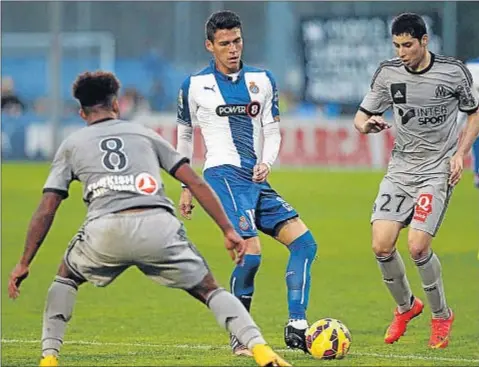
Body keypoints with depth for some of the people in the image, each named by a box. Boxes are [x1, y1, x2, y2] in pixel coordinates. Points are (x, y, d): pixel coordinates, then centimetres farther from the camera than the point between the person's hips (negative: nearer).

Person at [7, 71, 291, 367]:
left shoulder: (71, 145, 26)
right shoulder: (145, 134, 28)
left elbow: (46, 211, 19)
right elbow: (196, 183, 19)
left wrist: (24, 264, 25)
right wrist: (228, 230, 20)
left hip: (105, 231, 0)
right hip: (159, 226, 0)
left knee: (66, 277, 31)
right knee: (208, 289, 16)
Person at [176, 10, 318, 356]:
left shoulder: (262, 80, 12)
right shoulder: (195, 85, 3)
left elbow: (272, 130, 14)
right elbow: (185, 135, 13)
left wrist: (266, 163, -7)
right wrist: (186, 188, 12)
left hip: (256, 179, 6)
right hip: (224, 175, -6)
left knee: (304, 242, -5)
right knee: (251, 253, -21)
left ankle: (297, 328, -3)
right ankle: (239, 336, -6)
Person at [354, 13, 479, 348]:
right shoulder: (388, 73, 0)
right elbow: (361, 117, 8)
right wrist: (367, 124, -16)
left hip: (438, 170, -4)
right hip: (401, 167, 4)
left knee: (417, 245, -18)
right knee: (382, 245, -9)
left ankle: (441, 315, 6)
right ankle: (406, 307, 19)